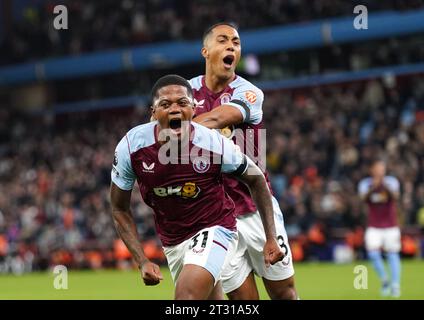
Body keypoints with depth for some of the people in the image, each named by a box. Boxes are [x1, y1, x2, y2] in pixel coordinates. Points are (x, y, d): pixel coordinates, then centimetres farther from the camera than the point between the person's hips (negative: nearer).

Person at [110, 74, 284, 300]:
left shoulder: (214, 144, -21)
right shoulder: (130, 147, -16)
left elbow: (256, 180, -1)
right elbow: (120, 209, -2)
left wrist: (271, 238, -2)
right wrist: (142, 262, -10)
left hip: (214, 230, -4)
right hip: (172, 240, 4)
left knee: (187, 295, -28)